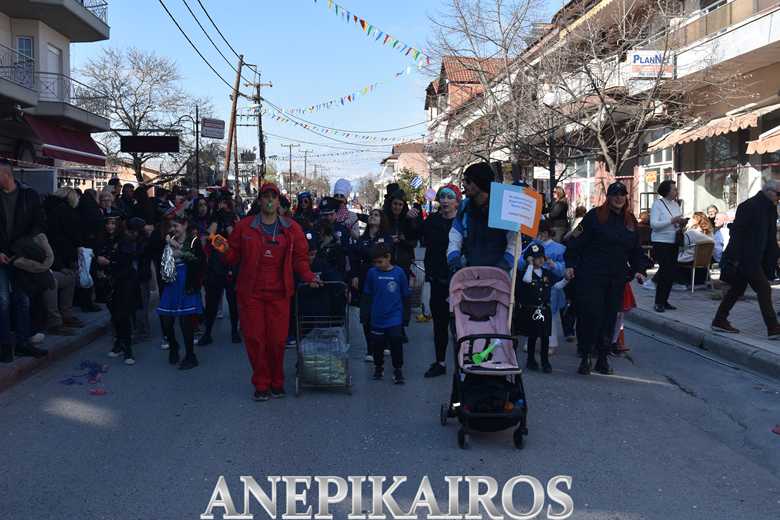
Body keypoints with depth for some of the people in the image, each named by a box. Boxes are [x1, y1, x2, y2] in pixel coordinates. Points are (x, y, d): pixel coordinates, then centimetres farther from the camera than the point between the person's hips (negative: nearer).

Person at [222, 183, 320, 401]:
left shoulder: (291, 228, 6)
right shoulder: (244, 226, 5)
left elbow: (300, 258, 7)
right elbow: (234, 256, 8)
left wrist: (308, 277, -8)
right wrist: (224, 250, -13)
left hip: (278, 293, 0)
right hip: (250, 293, 0)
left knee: (277, 340, 0)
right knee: (254, 338, 2)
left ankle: (277, 383, 19)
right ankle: (261, 384, 16)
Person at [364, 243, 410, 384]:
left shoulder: (399, 272, -8)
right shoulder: (372, 273, -5)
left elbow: (405, 294, 1)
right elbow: (368, 293, 4)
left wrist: (397, 306, 7)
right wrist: (378, 304, 4)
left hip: (395, 317, -2)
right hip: (377, 317, 2)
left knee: (396, 342, -6)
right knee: (377, 344, 11)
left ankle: (398, 370, 12)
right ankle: (378, 367, 34)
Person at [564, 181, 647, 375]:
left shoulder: (630, 220, 14)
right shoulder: (595, 216, -3)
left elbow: (636, 249, 21)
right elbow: (577, 241, -6)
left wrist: (639, 269, 9)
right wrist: (570, 264, -12)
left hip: (617, 279, 5)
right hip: (591, 276, -5)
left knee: (610, 318, 7)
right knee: (590, 315, -8)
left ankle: (602, 359, 16)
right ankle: (585, 358, 4)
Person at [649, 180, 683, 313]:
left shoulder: (676, 204, 12)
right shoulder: (658, 204, -7)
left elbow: (679, 223, 20)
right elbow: (653, 224, -17)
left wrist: (681, 223, -3)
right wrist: (672, 221, -23)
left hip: (673, 242, 7)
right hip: (661, 242, -7)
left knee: (673, 272, 6)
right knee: (665, 271, -11)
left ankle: (664, 300, 18)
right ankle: (658, 302, -1)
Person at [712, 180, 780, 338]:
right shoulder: (749, 206, -15)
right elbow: (737, 232, -19)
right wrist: (735, 258, -22)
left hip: (756, 258, 9)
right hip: (745, 258, -9)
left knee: (737, 289, 13)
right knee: (763, 288, -8)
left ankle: (719, 321, 21)